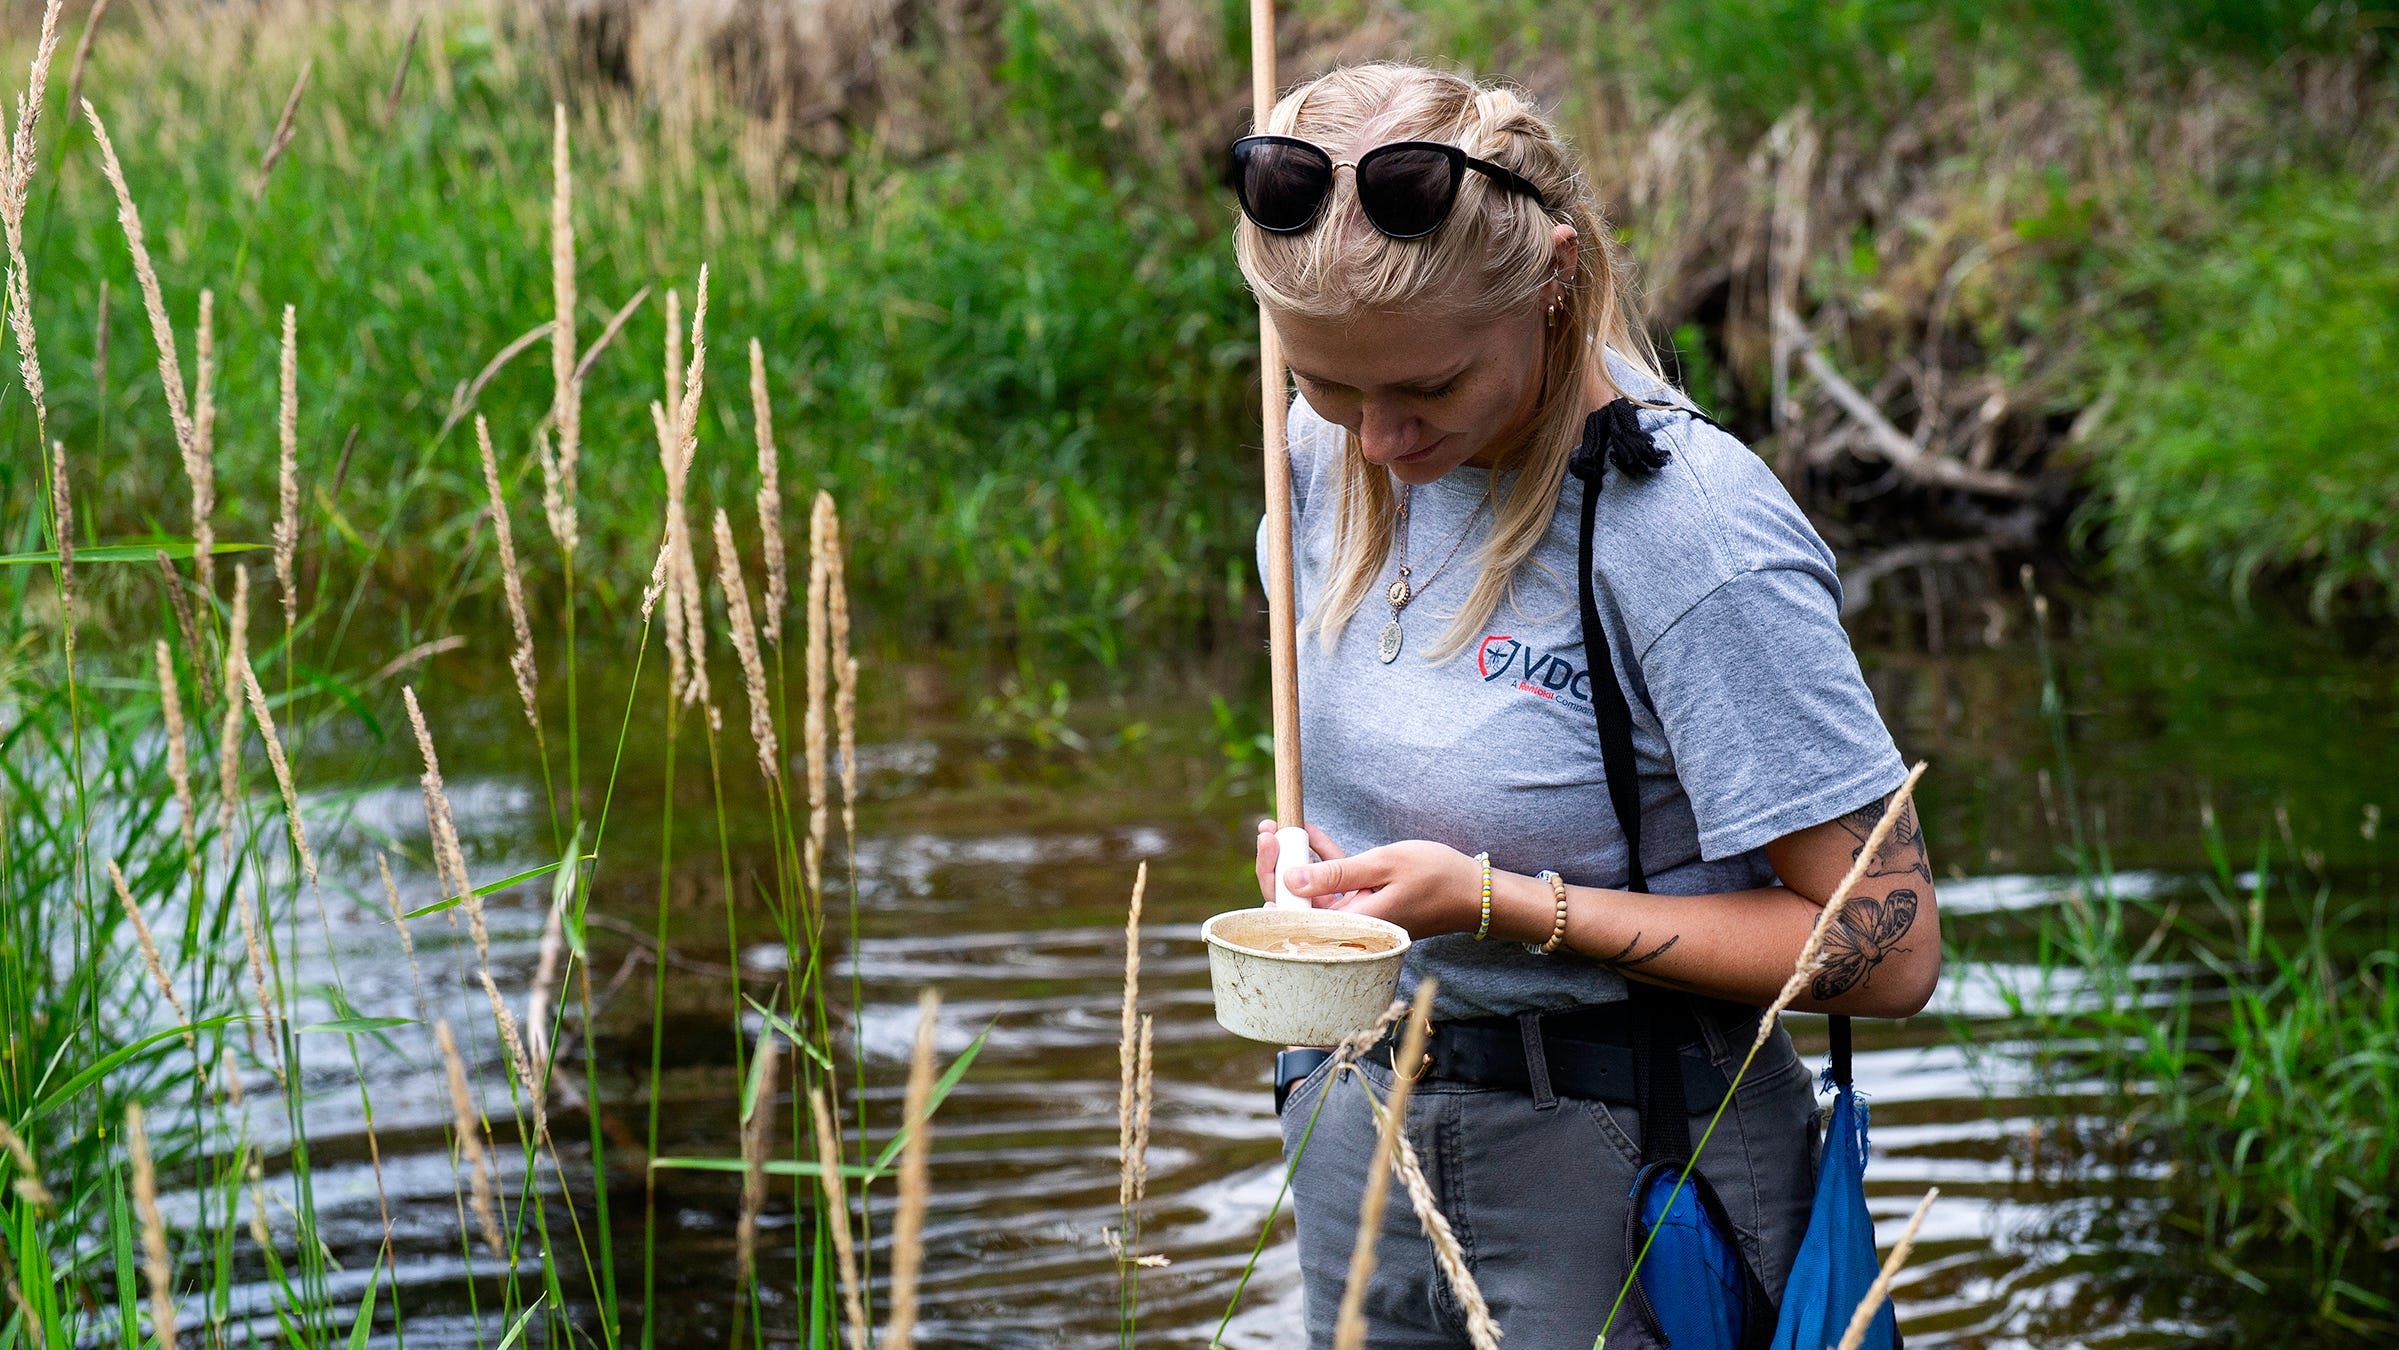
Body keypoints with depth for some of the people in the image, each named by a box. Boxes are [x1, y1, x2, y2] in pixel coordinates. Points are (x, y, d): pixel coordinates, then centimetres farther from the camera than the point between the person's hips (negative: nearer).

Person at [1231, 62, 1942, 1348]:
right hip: (1356, 1135, 6)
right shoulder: (1329, 451, -1)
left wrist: (1495, 903, -24)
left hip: (1625, 1184, -6)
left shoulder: (1697, 538, -22)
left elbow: (1884, 949, -22)